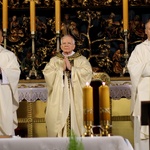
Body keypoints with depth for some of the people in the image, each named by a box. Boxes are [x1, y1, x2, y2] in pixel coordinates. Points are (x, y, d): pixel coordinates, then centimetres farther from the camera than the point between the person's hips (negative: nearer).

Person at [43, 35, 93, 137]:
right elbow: (47, 74, -1)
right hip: (59, 98, 1)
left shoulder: (82, 60, 10)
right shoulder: (54, 60, 14)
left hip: (76, 98, -1)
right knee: (59, 119, -6)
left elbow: (87, 72, -7)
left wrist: (71, 68, -11)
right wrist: (61, 69, -9)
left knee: (75, 120, -7)